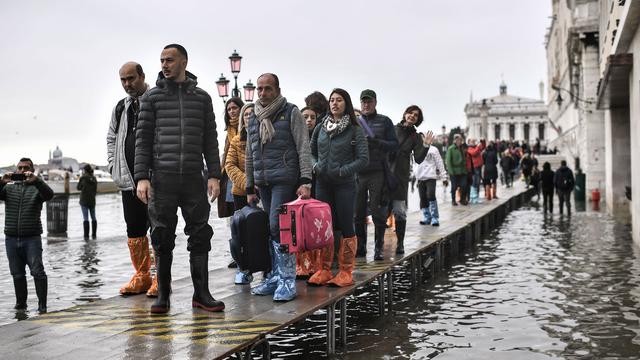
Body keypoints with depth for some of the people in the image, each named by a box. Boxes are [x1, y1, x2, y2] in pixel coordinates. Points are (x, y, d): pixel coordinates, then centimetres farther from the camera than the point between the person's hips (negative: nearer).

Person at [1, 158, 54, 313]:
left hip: (32, 238, -3)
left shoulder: (37, 188, 4)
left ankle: (42, 305, -5)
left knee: (38, 272, -10)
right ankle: (21, 303, 22)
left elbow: (49, 194, -16)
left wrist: (36, 180, -31)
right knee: (17, 274, 11)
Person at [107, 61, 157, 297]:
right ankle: (141, 276, 20)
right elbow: (111, 138, 25)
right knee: (134, 229, 10)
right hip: (128, 179, 6)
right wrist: (113, 166, 12)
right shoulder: (120, 108, 17)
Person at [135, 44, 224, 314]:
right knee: (162, 238, 2)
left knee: (200, 235, 2)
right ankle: (163, 295, 13)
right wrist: (141, 177, -5)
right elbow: (143, 139, 4)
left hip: (194, 178, 1)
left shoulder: (201, 97, 12)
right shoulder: (152, 97, 8)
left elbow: (210, 140, 11)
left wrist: (214, 175, 3)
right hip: (162, 178, -1)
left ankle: (201, 293, 11)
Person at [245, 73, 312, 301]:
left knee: (278, 228, -14)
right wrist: (250, 188, 19)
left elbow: (303, 148, -5)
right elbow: (249, 156, 21)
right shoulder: (253, 119, 18)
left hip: (284, 180, -6)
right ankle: (274, 277, 16)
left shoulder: (291, 113, 1)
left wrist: (306, 181, -14)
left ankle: (287, 281, -7)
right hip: (263, 183, 6)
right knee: (271, 230, 9)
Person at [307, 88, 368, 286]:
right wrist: (315, 166, 1)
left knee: (345, 226, 0)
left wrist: (342, 171, -15)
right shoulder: (321, 127, 9)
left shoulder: (355, 130, -3)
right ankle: (324, 270, 15)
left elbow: (363, 158, -7)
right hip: (323, 183, 4)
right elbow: (311, 151, 19)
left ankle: (346, 272, 8)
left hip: (345, 184, -4)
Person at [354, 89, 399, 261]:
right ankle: (360, 246, 16)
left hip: (378, 172, -2)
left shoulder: (384, 121, 8)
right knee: (358, 212, 4)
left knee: (378, 211, -1)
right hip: (358, 172, 2)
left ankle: (379, 248, 8)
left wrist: (376, 142, -15)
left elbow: (394, 144, 1)